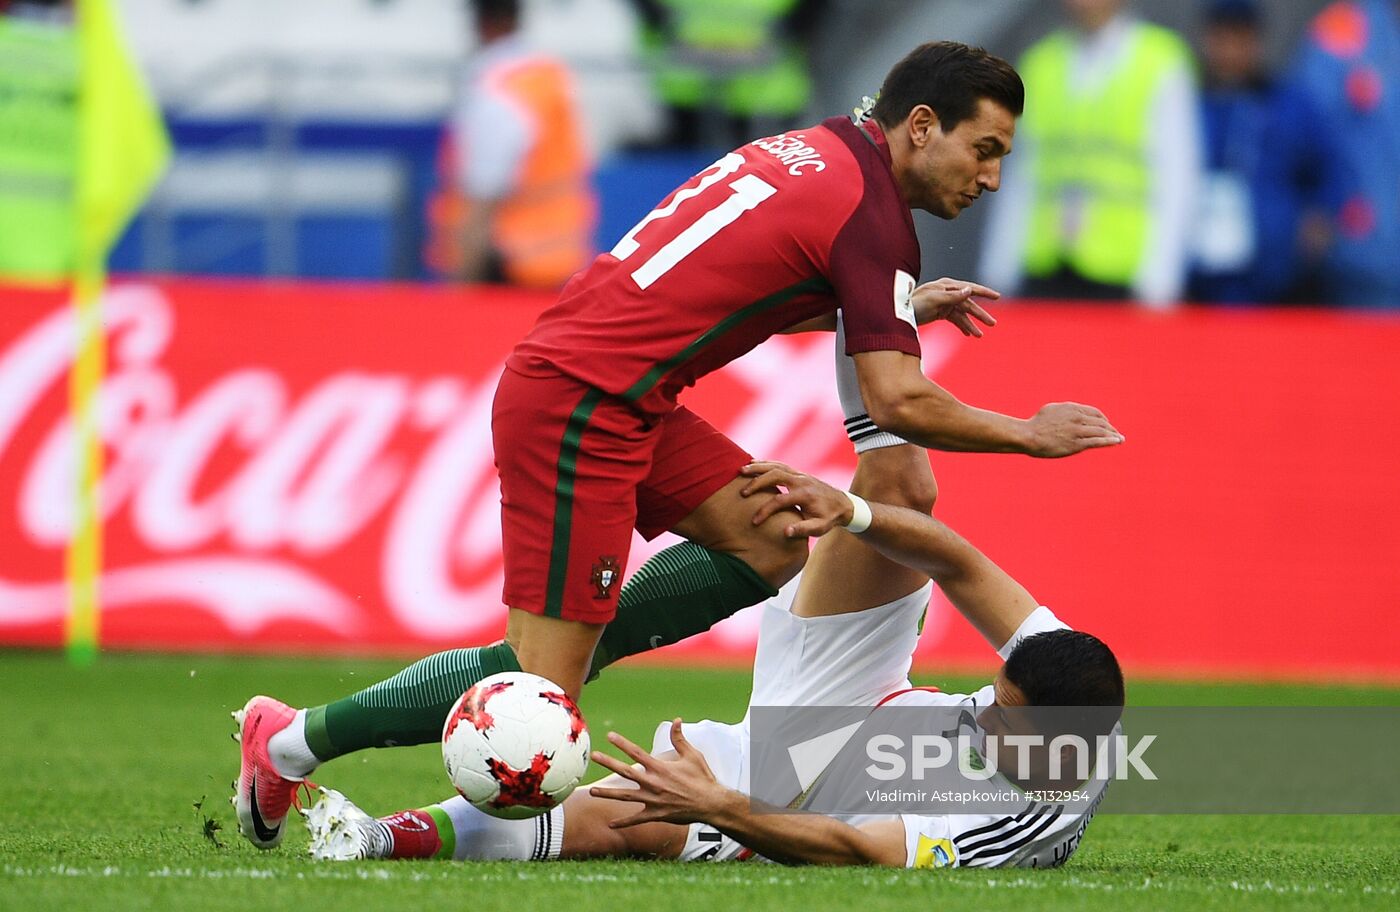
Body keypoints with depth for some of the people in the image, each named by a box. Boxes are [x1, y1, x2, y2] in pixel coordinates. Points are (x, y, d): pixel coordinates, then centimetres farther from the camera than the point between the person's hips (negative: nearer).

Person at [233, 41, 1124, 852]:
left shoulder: (809, 151, 14)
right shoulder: (873, 216, -13)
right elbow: (899, 402, -17)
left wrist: (902, 308, 29)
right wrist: (1030, 434, -3)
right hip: (578, 409, -9)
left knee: (775, 544, 9)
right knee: (543, 698, -6)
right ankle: (294, 741, 3)